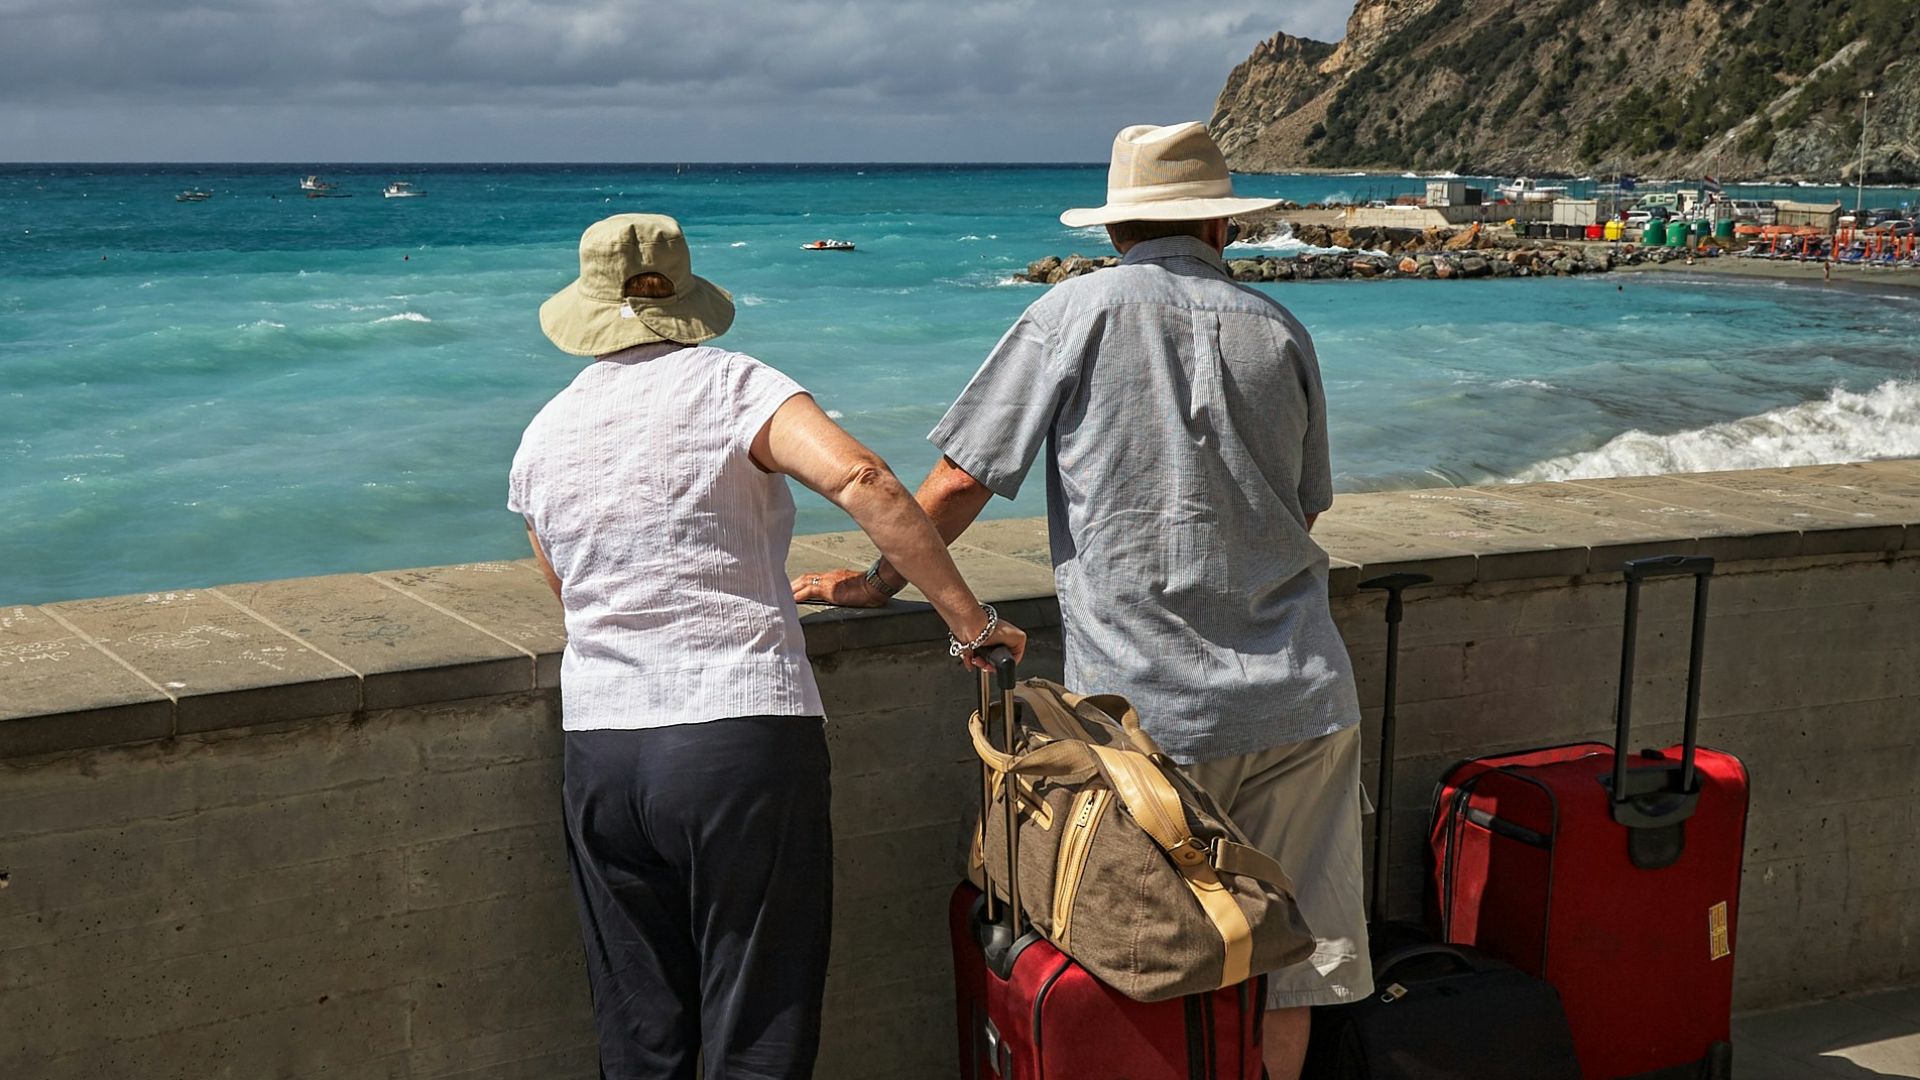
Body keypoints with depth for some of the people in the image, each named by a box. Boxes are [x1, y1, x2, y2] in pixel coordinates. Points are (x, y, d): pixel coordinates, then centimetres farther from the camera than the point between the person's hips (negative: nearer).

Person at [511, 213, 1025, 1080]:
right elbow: (860, 479, -19)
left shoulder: (543, 436, 12)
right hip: (745, 738, -4)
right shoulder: (730, 385, -3)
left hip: (600, 754, 5)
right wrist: (969, 619, -14)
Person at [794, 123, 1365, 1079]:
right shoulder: (1280, 330, 9)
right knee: (1284, 958, 12)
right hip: (1298, 697, 4)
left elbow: (961, 480, -2)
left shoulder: (1077, 312, -3)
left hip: (1147, 706, -3)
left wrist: (876, 582, 12)